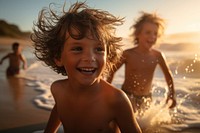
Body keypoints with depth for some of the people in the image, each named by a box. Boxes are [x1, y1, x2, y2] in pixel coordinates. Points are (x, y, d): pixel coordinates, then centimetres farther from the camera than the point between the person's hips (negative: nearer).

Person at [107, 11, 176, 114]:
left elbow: (168, 75, 8)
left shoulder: (158, 56, -9)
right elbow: (112, 71, -4)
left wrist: (171, 95, 10)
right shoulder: (128, 54, -18)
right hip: (128, 95, -4)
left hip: (147, 97, 4)